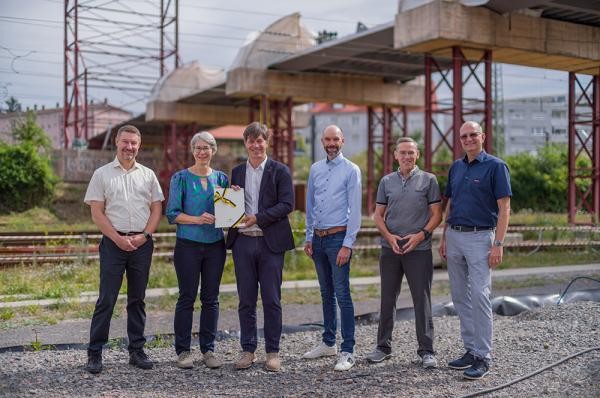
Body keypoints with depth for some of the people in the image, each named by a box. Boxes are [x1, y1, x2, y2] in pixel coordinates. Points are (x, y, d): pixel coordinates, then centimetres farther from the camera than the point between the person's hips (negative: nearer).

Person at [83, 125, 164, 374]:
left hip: (142, 243, 3)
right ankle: (94, 353, 4)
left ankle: (137, 351, 16)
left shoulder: (148, 175, 11)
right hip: (113, 242, -2)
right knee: (106, 299, -3)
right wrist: (118, 238, -10)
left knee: (137, 299, 8)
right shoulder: (102, 174, 4)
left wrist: (144, 235, -6)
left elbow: (157, 209, 8)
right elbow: (97, 213, -1)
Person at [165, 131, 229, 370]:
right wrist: (197, 219, -19)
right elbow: (172, 214, -5)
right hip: (188, 245, -3)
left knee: (211, 298, 7)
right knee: (187, 298, 1)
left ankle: (208, 349, 17)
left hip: (215, 245, 3)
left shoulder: (221, 178, 10)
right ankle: (183, 351, 11)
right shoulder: (181, 178, -1)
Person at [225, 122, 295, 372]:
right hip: (243, 241, 3)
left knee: (272, 300, 2)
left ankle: (273, 352, 11)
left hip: (270, 242, -3)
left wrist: (258, 217, -16)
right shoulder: (236, 172, 13)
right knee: (246, 300, 7)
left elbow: (287, 204, -8)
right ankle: (248, 350, 16)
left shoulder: (280, 171, 1)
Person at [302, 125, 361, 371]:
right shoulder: (315, 169, 11)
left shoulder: (351, 170, -5)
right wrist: (308, 238, 13)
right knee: (326, 294, 14)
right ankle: (328, 343, 25)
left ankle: (347, 352, -2)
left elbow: (355, 210, -10)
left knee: (342, 295, -7)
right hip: (318, 238, 6)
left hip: (338, 237, -6)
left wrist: (347, 244, -15)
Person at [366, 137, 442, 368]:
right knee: (387, 299, 9)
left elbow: (436, 214, 0)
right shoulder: (386, 181, 10)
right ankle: (383, 346, 20)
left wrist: (421, 235, -14)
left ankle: (426, 351, 6)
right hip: (390, 248, 3)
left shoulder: (428, 180, 2)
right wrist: (389, 236, -7)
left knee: (422, 300, -1)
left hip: (419, 248, -3)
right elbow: (378, 215, 10)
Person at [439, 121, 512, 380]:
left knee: (480, 296, -9)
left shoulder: (495, 166, -6)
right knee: (460, 297, 9)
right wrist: (444, 237, 13)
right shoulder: (456, 167, 13)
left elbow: (504, 208, -10)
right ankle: (471, 349, 19)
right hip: (454, 236, 7)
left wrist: (498, 244, -17)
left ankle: (483, 356, -2)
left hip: (480, 237, -7)